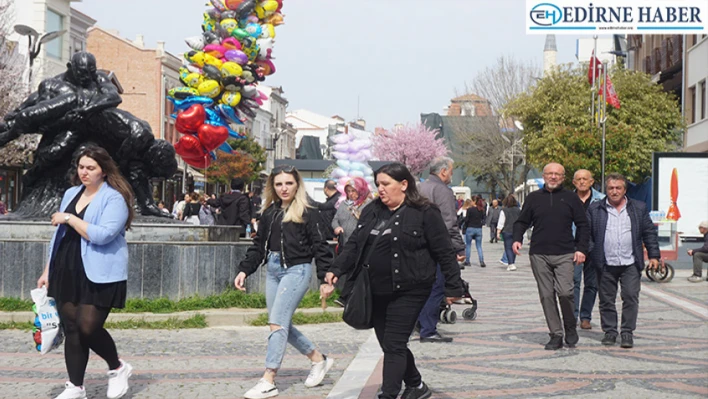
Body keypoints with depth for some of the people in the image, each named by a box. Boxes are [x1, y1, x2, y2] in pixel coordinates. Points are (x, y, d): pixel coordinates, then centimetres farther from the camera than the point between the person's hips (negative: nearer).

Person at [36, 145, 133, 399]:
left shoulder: (114, 198, -8)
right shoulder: (71, 194, 14)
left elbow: (103, 235, -22)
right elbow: (59, 235, 20)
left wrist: (69, 218, -17)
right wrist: (48, 271, 18)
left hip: (98, 275, -6)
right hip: (67, 272, 7)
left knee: (88, 327, -13)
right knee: (71, 330, 7)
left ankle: (118, 368, 13)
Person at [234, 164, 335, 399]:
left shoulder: (307, 213, -6)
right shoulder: (269, 213, 11)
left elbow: (320, 247, -7)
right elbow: (259, 245, 16)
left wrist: (326, 278, -12)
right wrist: (244, 270, 8)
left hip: (297, 270, -7)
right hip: (273, 270, 7)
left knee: (277, 323, -13)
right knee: (282, 325, 10)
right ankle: (319, 360, 28)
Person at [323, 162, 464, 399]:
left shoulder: (425, 213, -8)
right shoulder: (372, 211, 10)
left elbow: (444, 252, -7)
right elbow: (354, 245, 10)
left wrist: (453, 287, -7)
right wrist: (336, 271, -5)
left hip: (408, 291, -7)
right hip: (376, 291, 7)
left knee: (394, 346, -9)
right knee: (388, 344, 15)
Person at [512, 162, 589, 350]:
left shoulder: (571, 198, 9)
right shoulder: (534, 198, 12)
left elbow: (582, 225, 10)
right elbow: (522, 222, 15)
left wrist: (581, 249, -1)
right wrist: (517, 239, -3)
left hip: (564, 255, -2)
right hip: (539, 255, 2)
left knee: (565, 292, -15)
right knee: (546, 296, 1)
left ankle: (570, 327, 8)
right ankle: (556, 335, 8)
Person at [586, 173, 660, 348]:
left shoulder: (639, 208, 9)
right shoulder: (595, 209, 6)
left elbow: (649, 232, 11)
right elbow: (586, 233, 6)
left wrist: (653, 255, 5)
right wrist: (589, 252, -6)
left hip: (631, 264, 0)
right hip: (606, 265, 0)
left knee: (631, 297, -4)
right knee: (606, 300, 5)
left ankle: (627, 333, 5)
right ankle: (609, 331, 17)